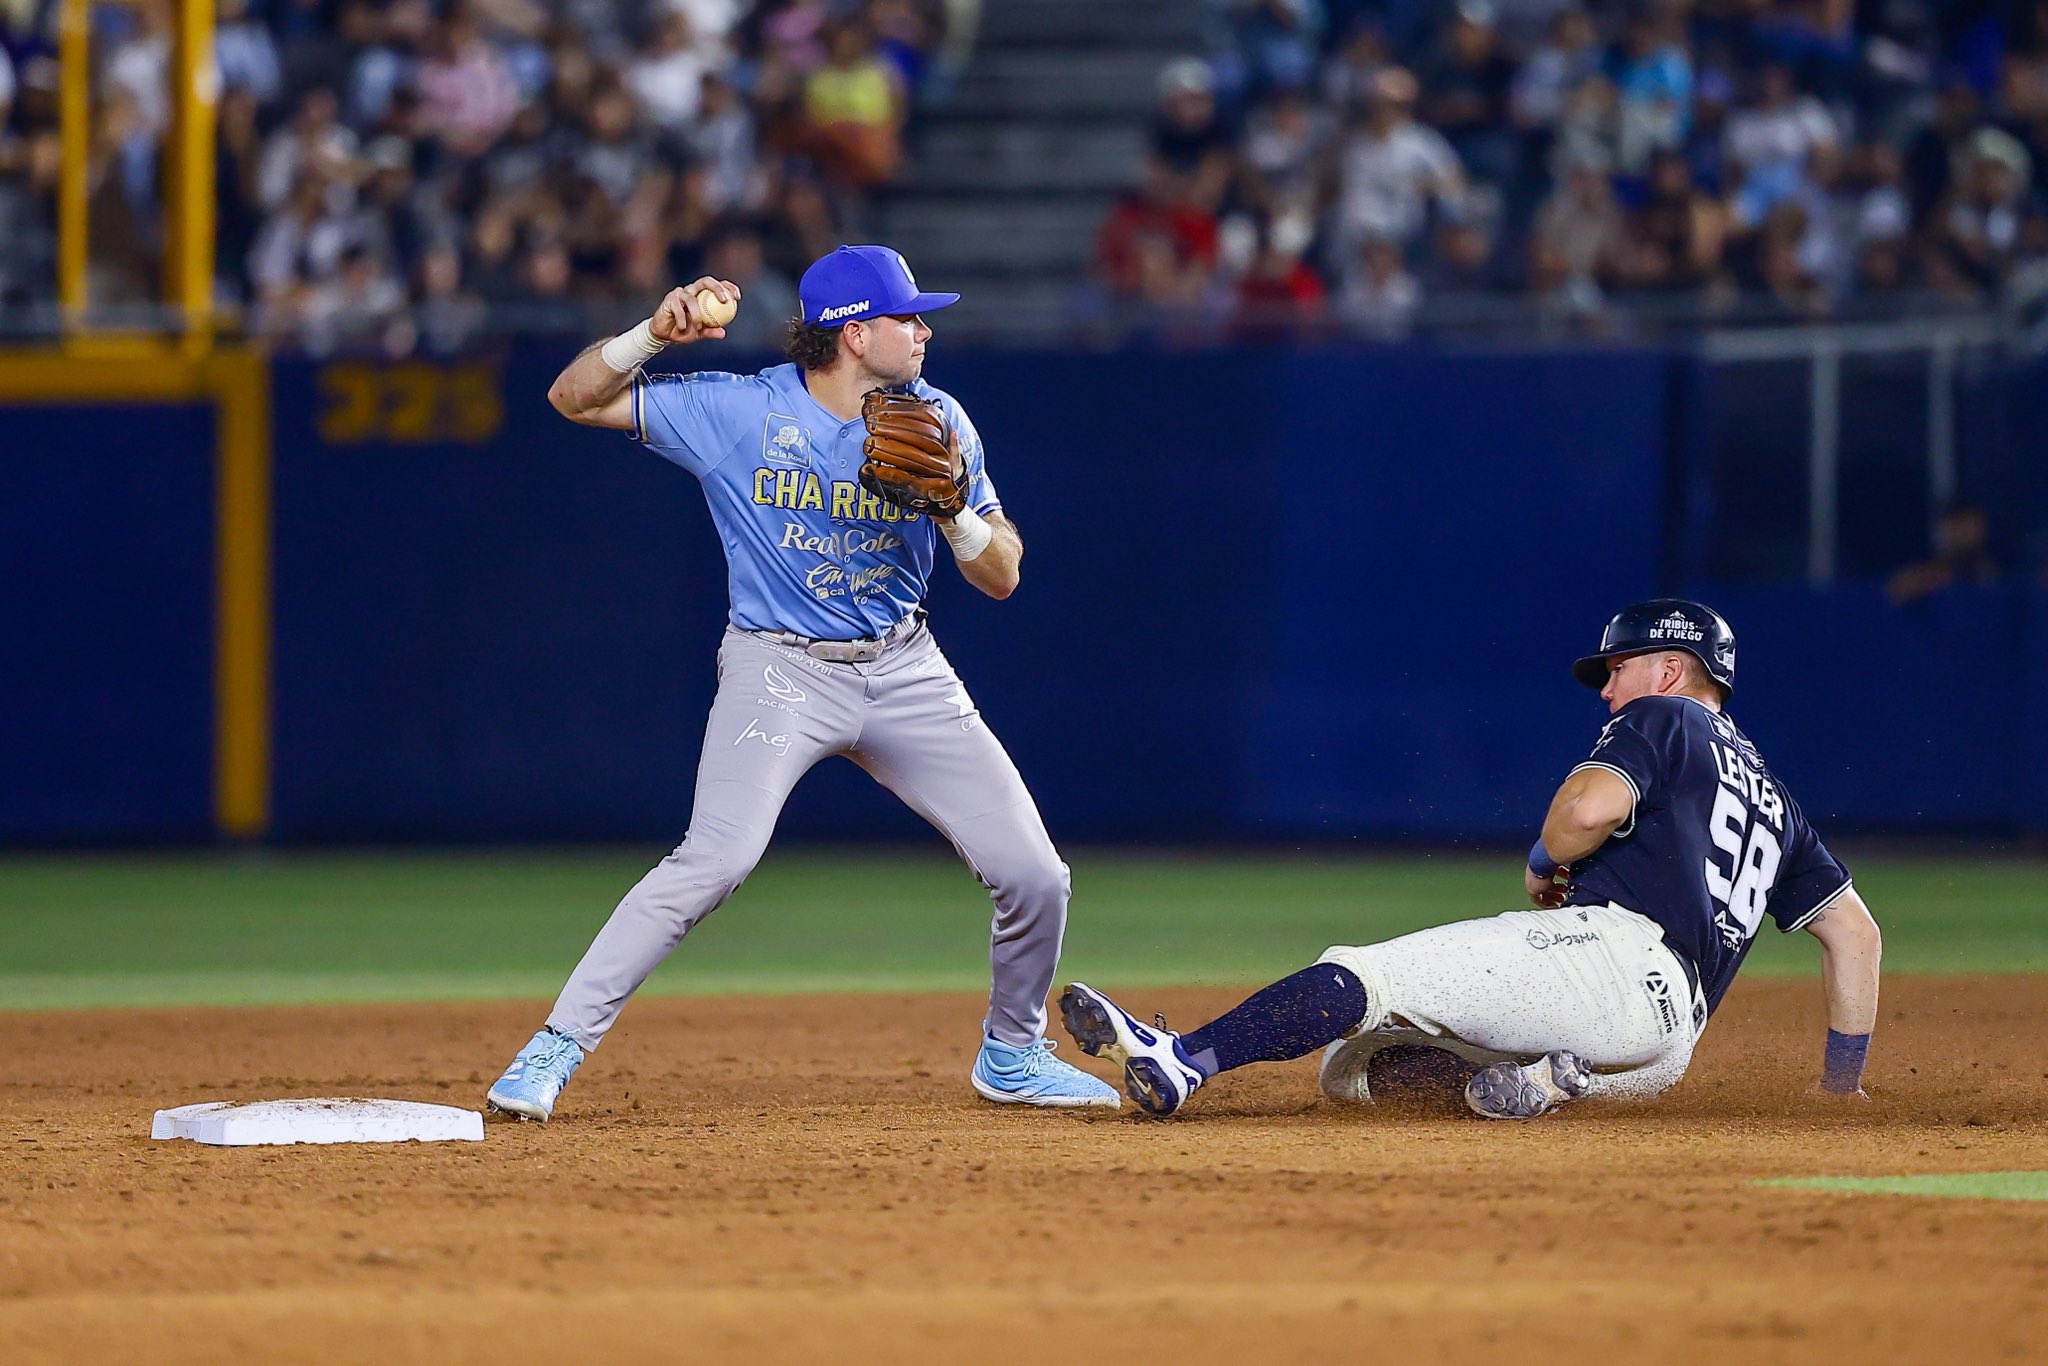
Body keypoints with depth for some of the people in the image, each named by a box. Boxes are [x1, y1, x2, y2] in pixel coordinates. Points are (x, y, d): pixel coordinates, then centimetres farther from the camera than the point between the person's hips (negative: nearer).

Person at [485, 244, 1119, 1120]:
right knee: (715, 860, -26)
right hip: (781, 669, -4)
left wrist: (954, 505, -19)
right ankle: (559, 1044, -18)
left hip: (904, 672, 4)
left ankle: (1011, 1054, 26)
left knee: (1033, 876, 0)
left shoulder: (936, 422, 1)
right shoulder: (739, 412, -8)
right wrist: (656, 334, -22)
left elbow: (1000, 578, 1)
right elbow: (575, 397, -5)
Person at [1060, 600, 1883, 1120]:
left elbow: (1590, 806, -10)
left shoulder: (1663, 719, 11)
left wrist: (1543, 868, 9)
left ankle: (1185, 1059, -37)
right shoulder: (1773, 800, 35)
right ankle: (1546, 1082, -17)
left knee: (1362, 981, -18)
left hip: (1618, 947, -8)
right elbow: (1854, 927, 30)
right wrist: (1843, 1075, 32)